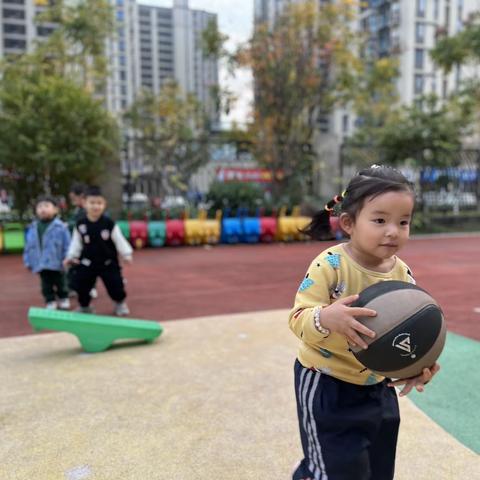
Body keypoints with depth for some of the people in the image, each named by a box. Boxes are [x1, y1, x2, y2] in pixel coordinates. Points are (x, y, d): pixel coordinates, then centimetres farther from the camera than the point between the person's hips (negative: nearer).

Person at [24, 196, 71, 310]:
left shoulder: (60, 227, -12)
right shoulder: (33, 228, 2)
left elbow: (67, 245, -11)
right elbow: (29, 246, 8)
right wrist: (28, 261, 7)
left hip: (57, 263, -3)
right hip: (40, 264, 3)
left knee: (60, 283, 12)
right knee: (46, 284, 11)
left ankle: (63, 299, 32)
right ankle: (50, 301, 24)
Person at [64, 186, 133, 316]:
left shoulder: (109, 224, -12)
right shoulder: (80, 225, -7)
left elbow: (119, 240, -8)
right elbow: (76, 243, 2)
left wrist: (127, 254, -13)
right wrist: (71, 256, -3)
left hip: (108, 263, -1)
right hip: (87, 264, 2)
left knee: (116, 285, 1)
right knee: (81, 285, 5)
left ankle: (120, 303, 29)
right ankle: (84, 306, 30)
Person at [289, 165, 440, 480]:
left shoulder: (403, 274, -5)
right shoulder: (330, 265, -22)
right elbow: (298, 318, -24)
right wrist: (325, 319, -45)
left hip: (378, 388, 7)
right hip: (326, 386, -6)